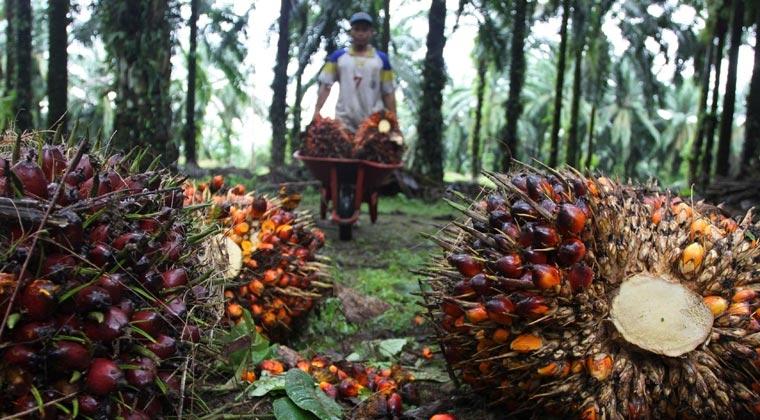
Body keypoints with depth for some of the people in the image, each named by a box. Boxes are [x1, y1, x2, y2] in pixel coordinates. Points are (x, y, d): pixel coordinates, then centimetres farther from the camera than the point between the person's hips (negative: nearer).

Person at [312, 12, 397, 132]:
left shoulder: (381, 59, 8)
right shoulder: (338, 57, 7)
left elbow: (388, 92, 9)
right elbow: (325, 85, 4)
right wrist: (317, 111, -7)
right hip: (344, 121, 0)